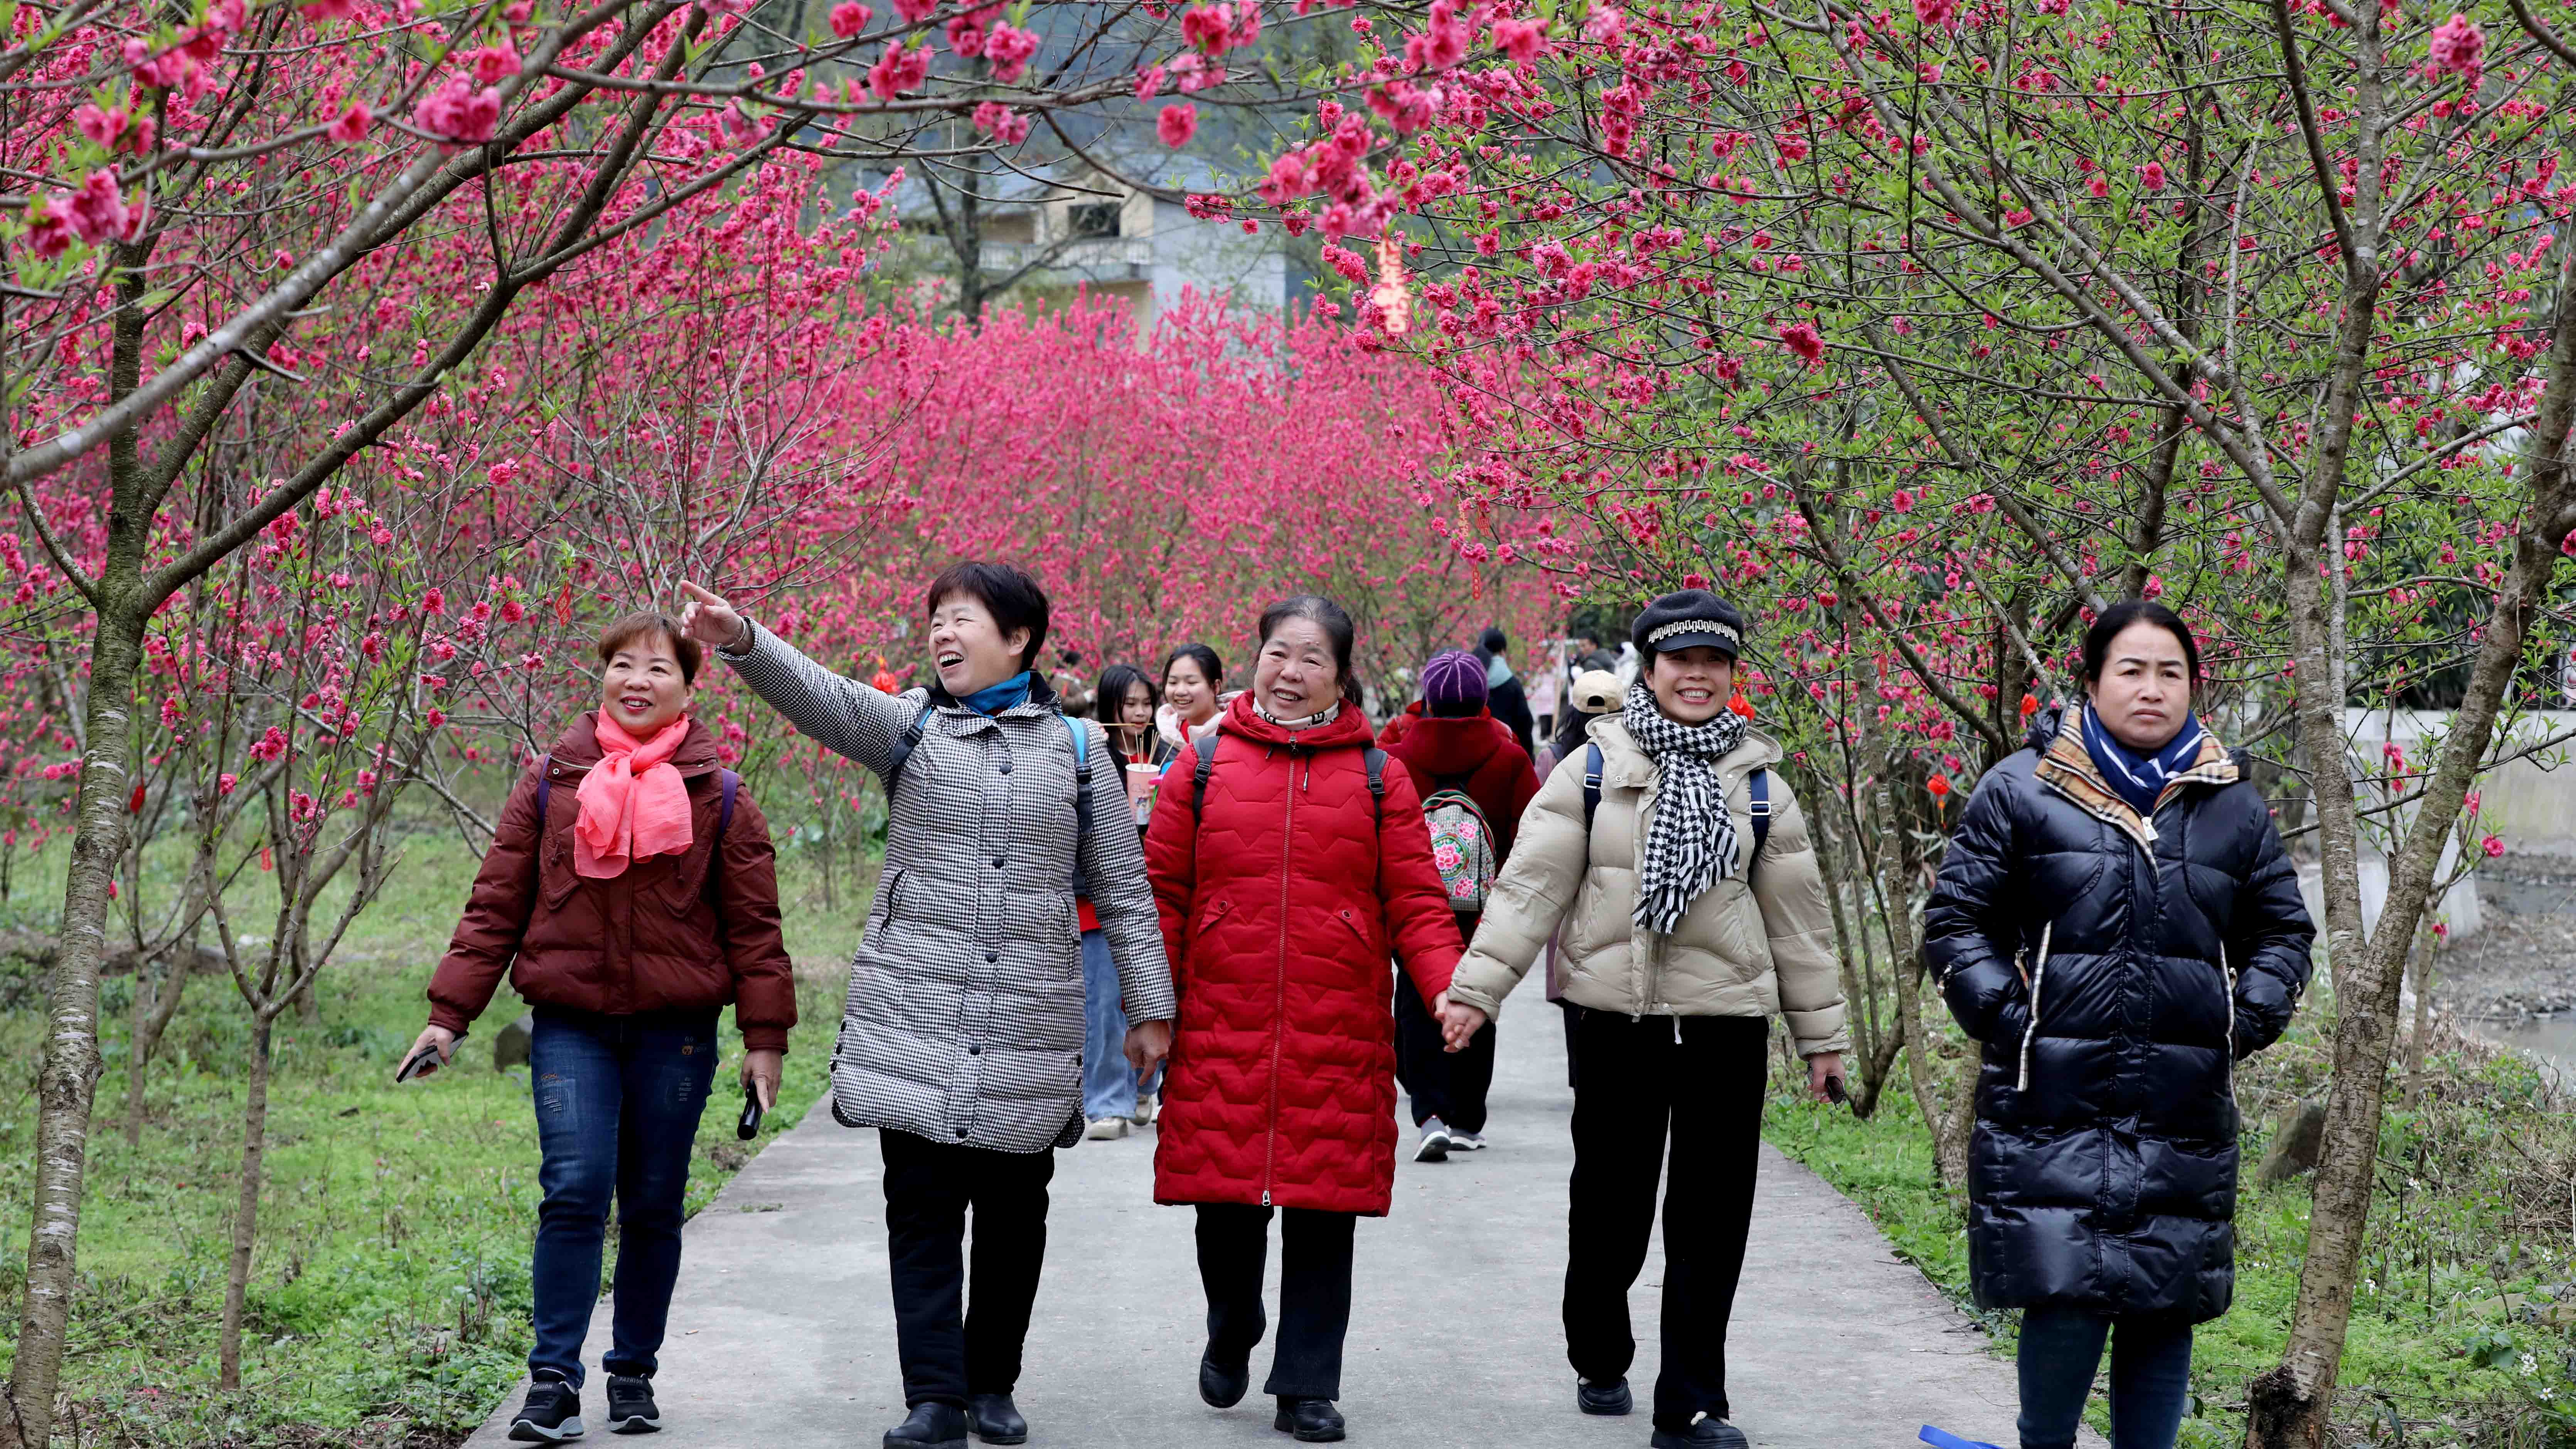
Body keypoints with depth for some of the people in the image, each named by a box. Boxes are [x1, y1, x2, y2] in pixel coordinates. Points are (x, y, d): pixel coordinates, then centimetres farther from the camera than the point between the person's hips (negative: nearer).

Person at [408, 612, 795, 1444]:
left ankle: (634, 1375, 22)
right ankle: (553, 1381, -7)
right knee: (574, 1190, -13)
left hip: (675, 1031, 1)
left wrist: (764, 1038, 1)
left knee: (653, 1206, 7)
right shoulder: (550, 782, 6)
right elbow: (496, 905, 7)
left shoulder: (721, 797, 5)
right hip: (571, 1024, 0)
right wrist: (449, 1016, 2)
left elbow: (753, 927, 5)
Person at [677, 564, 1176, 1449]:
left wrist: (1150, 1007, 6)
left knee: (1013, 1211, 8)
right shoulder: (913, 727, 5)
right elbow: (822, 697, -15)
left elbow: (1122, 887, 9)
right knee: (922, 1207, -3)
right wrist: (742, 642, -34)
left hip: (1031, 1029, 1)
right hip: (915, 1019, 0)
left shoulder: (1076, 746, 7)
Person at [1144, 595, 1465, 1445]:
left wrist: (1447, 987, -12)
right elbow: (1163, 893, 7)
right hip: (1220, 1032, 0)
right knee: (1227, 1206, 4)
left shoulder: (1378, 776, 6)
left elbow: (1415, 902, 3)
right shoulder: (1203, 764, 7)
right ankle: (1230, 1337, 33)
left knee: (1323, 1215, 2)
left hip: (1339, 1039, 0)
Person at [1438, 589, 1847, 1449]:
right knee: (1609, 1210, 9)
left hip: (1726, 1023, 1)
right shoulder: (1597, 768, 1)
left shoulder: (1759, 784, 7)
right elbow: (1532, 884, -3)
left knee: (1711, 1223, 1)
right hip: (1614, 1019, -1)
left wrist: (1819, 1035, 12)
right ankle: (1599, 1363, 33)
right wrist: (1476, 988, -10)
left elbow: (1798, 916, 12)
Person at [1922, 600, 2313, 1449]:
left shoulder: (2234, 807, 11)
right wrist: (2008, 1020, -7)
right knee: (2066, 1300, -10)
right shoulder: (2023, 790, 2)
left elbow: (2283, 932, 21)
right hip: (2053, 1104, -3)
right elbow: (1956, 921, 5)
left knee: (2166, 1306, 5)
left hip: (2184, 1114, 3)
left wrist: (2243, 1025, 5)